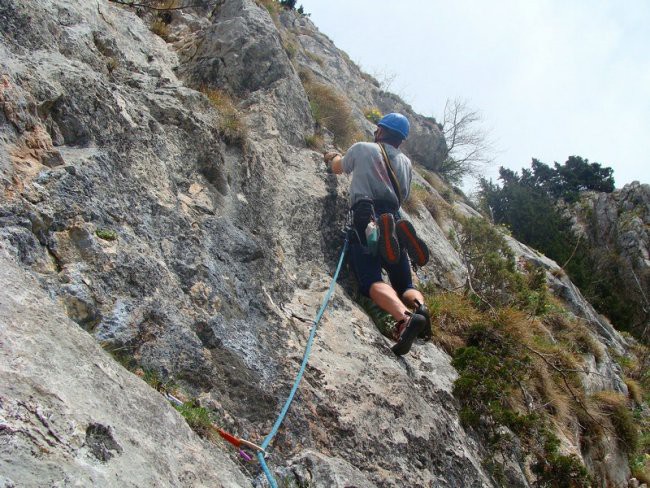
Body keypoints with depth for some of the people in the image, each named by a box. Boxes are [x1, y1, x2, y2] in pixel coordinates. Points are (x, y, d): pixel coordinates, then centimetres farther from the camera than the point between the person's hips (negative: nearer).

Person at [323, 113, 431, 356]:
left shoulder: (362, 148, 16)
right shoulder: (405, 162, 25)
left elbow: (337, 168, 34)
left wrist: (332, 157, 58)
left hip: (366, 219, -4)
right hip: (394, 220, 4)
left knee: (371, 281, -20)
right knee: (405, 285, 10)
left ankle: (405, 318, -47)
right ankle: (420, 307, -25)